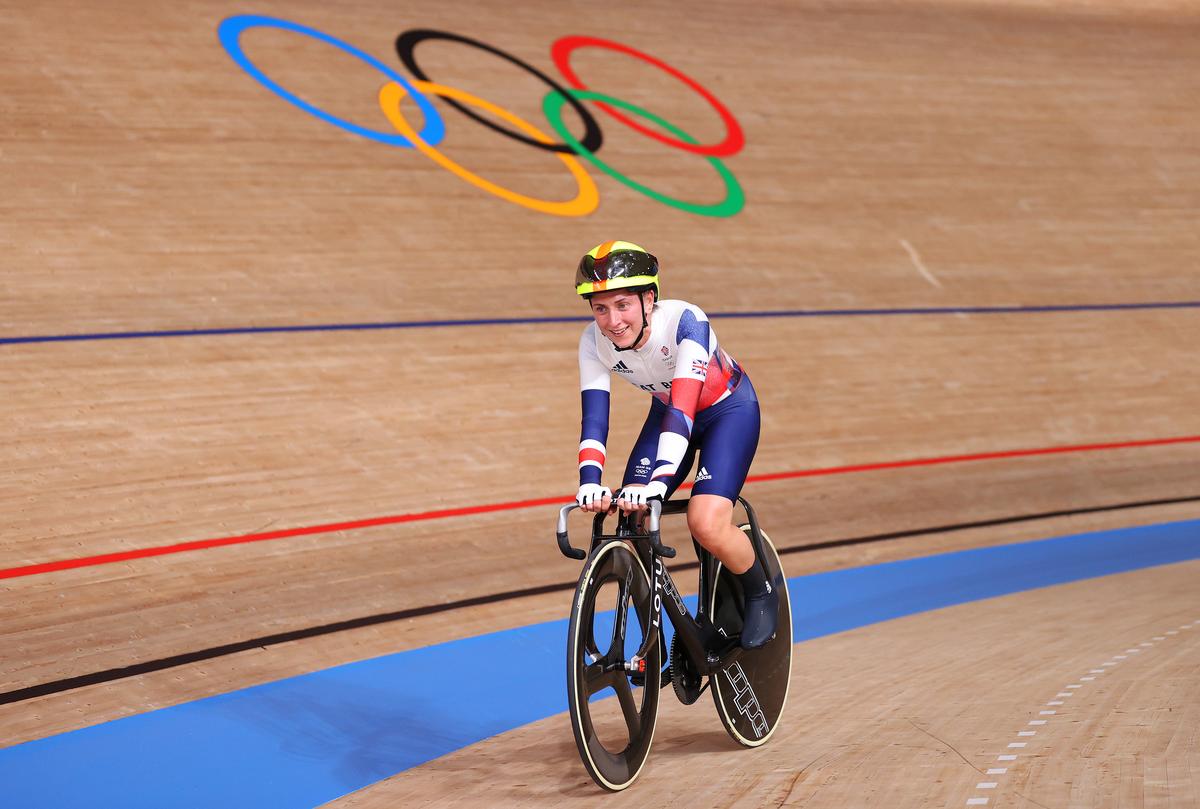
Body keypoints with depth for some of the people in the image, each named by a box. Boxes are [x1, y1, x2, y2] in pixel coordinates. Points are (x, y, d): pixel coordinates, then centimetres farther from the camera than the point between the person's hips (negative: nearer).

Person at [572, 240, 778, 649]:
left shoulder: (685, 321, -37)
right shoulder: (595, 340, -22)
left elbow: (683, 405, -45)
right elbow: (594, 416, -27)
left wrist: (659, 481, -58)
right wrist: (590, 482, -45)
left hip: (728, 410, -5)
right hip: (667, 412, 5)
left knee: (706, 524, -24)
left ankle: (761, 593, 6)